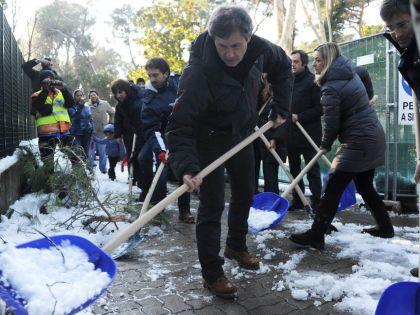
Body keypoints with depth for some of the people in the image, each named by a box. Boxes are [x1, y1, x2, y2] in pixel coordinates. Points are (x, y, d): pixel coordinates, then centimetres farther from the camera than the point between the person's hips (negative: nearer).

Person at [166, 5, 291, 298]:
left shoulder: (260, 49, -17)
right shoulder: (199, 74, -34)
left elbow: (283, 66, 6)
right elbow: (180, 127, -32)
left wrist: (281, 107, 1)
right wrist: (187, 167, -45)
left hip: (242, 133, 6)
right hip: (209, 139, -6)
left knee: (245, 194, 17)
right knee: (212, 205, -7)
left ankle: (236, 246, 41)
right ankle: (212, 273, 9)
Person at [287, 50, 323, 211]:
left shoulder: (312, 81, -7)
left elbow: (320, 108, -12)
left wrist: (299, 117, -16)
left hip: (309, 134, -6)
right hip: (291, 134, 7)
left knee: (312, 170, 0)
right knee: (294, 169, 13)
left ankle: (316, 203, 8)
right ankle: (297, 201, 25)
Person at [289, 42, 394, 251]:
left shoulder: (330, 88, -15)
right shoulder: (351, 75, 12)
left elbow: (331, 124, -15)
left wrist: (325, 145, 4)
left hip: (357, 143, -10)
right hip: (374, 137, 10)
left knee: (332, 189, -8)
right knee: (365, 186, 21)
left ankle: (315, 236, -6)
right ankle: (385, 228, 32)